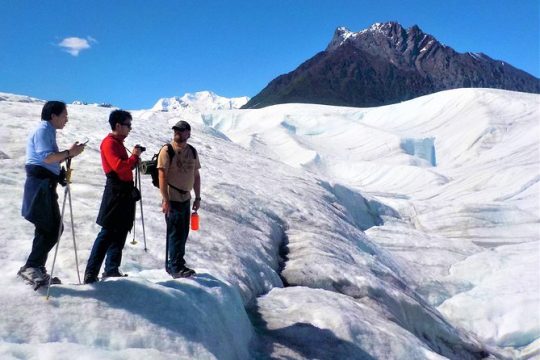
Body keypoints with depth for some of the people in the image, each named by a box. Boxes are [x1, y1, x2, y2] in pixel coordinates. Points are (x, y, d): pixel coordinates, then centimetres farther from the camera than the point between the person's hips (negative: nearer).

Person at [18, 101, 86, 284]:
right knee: (50, 229, -10)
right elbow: (47, 157, -21)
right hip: (41, 185, -10)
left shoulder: (48, 131, 22)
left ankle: (37, 269, 17)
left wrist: (68, 152, 10)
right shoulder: (43, 130, -8)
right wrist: (69, 153, -14)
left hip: (46, 185, 10)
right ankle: (31, 267, -6)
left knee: (54, 228, 11)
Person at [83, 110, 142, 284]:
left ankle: (111, 269, 19)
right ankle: (91, 273, -6)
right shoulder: (109, 143, -10)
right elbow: (119, 167, -22)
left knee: (120, 232, 11)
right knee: (107, 233, -10)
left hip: (125, 192, 10)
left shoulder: (118, 143, 19)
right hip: (116, 192, -10)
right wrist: (134, 156, -10)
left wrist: (135, 157, 5)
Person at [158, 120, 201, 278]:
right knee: (176, 233, -2)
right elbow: (162, 176, -14)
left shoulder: (192, 151, 9)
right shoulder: (167, 150, -9)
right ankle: (176, 267, 9)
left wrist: (197, 198, 11)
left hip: (186, 198, 6)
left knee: (183, 233, 13)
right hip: (172, 199, -6)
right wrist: (165, 200, -18)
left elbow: (196, 175, 15)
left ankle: (174, 264, 27)